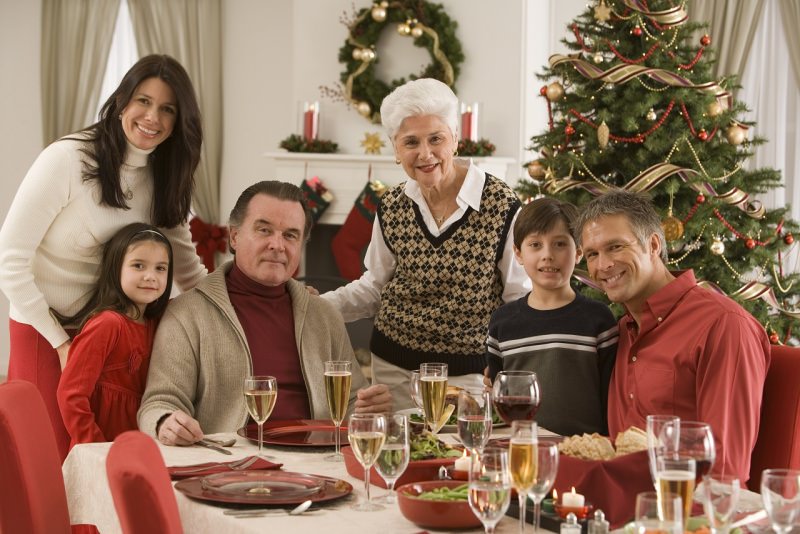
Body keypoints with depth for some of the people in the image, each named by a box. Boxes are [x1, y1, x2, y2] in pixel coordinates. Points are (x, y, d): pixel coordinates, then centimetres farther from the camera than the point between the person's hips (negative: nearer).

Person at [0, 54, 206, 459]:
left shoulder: (163, 178, 3)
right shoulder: (67, 159, -16)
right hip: (44, 334, -5)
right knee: (59, 459, -1)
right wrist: (61, 341, -14)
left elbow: (188, 270, 5)